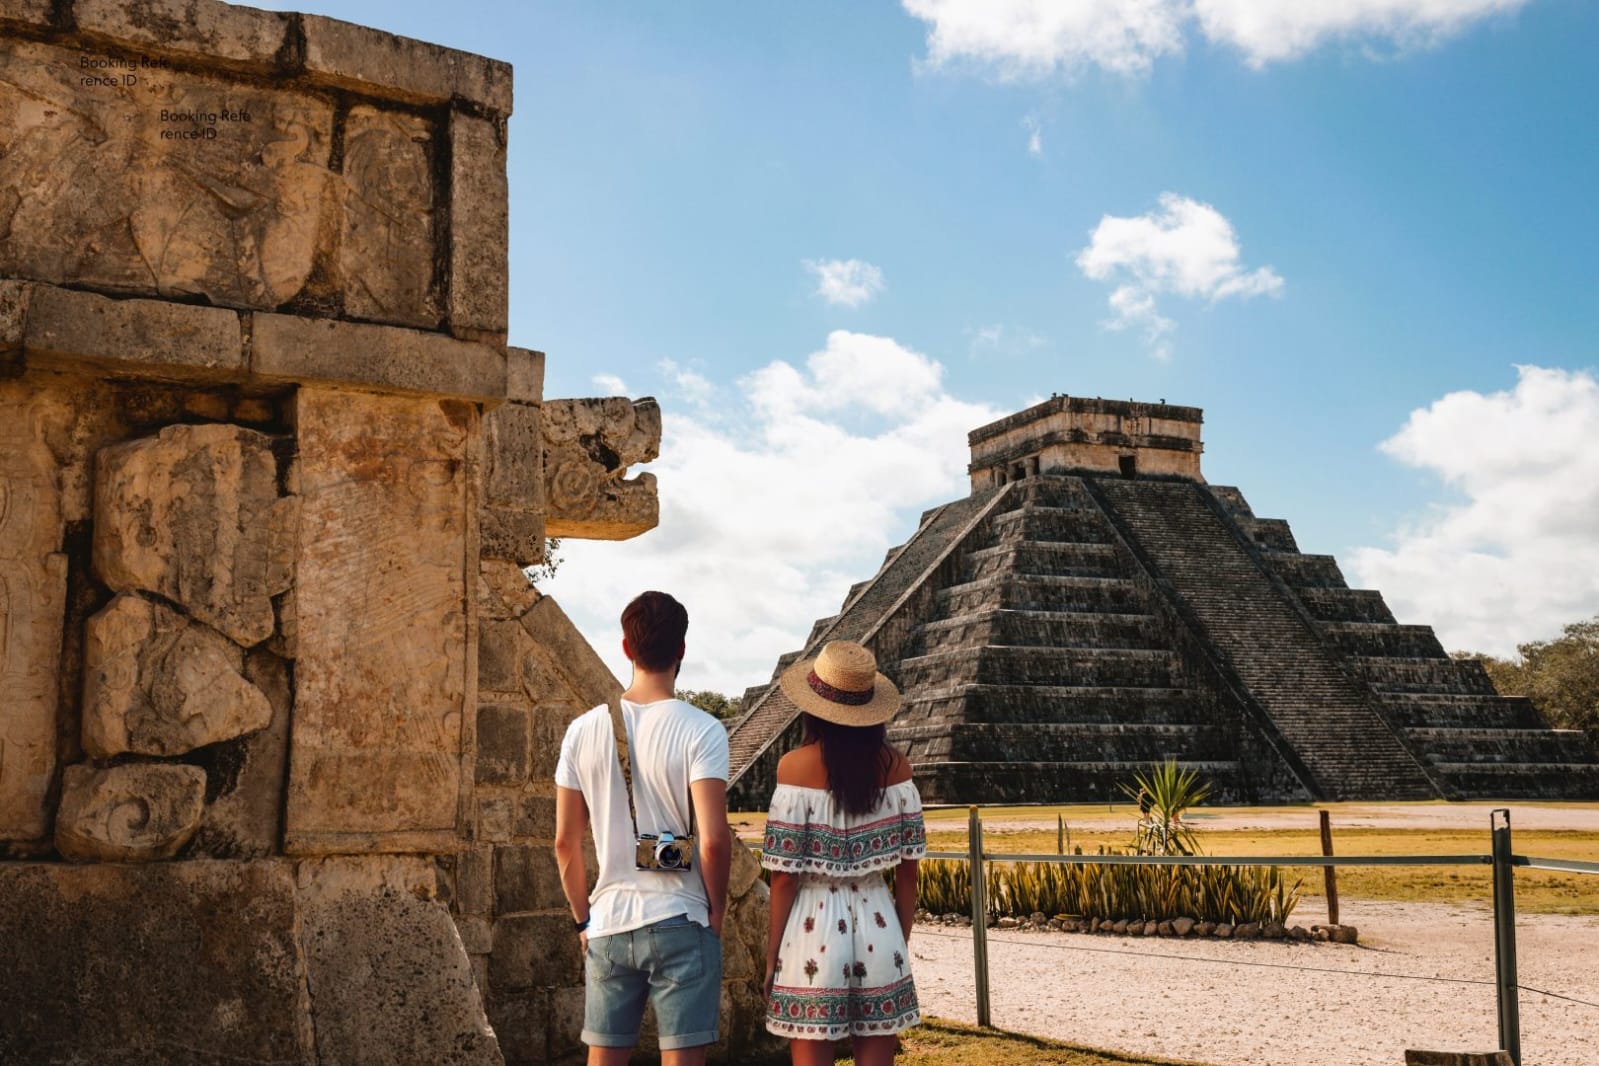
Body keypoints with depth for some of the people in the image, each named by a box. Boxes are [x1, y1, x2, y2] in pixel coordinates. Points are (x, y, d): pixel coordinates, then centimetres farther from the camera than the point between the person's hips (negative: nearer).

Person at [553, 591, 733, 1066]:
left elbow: (565, 843, 4)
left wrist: (583, 919, 15)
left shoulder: (583, 731, 1)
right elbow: (714, 839, -17)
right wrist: (716, 911, -1)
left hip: (607, 925, 4)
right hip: (681, 923, -4)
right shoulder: (701, 730, -11)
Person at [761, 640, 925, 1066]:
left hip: (813, 926, -3)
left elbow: (785, 875, -9)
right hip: (878, 927, 3)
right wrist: (901, 943, 16)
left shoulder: (796, 766, -9)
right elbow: (907, 870, 5)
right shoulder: (894, 765, 1)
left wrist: (772, 953, 1)